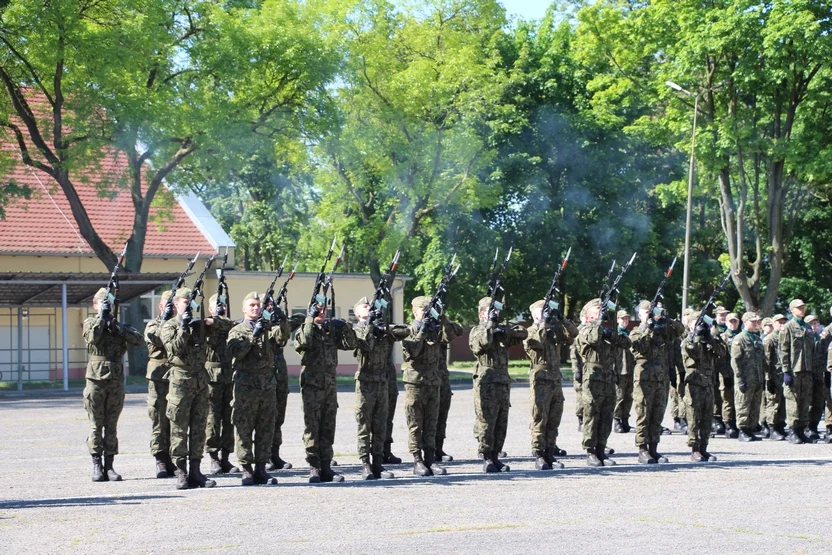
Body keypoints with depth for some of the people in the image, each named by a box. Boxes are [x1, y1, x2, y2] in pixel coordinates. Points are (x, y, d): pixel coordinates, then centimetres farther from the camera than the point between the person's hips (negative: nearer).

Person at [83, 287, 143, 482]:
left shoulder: (119, 325, 13)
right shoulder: (90, 322, 6)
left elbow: (139, 340, -3)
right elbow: (92, 337, -16)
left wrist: (119, 327, -12)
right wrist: (101, 317, -9)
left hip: (116, 380, 3)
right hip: (96, 380, -3)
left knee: (112, 425, 5)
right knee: (96, 424, 0)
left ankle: (109, 466, 8)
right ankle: (97, 466, 4)